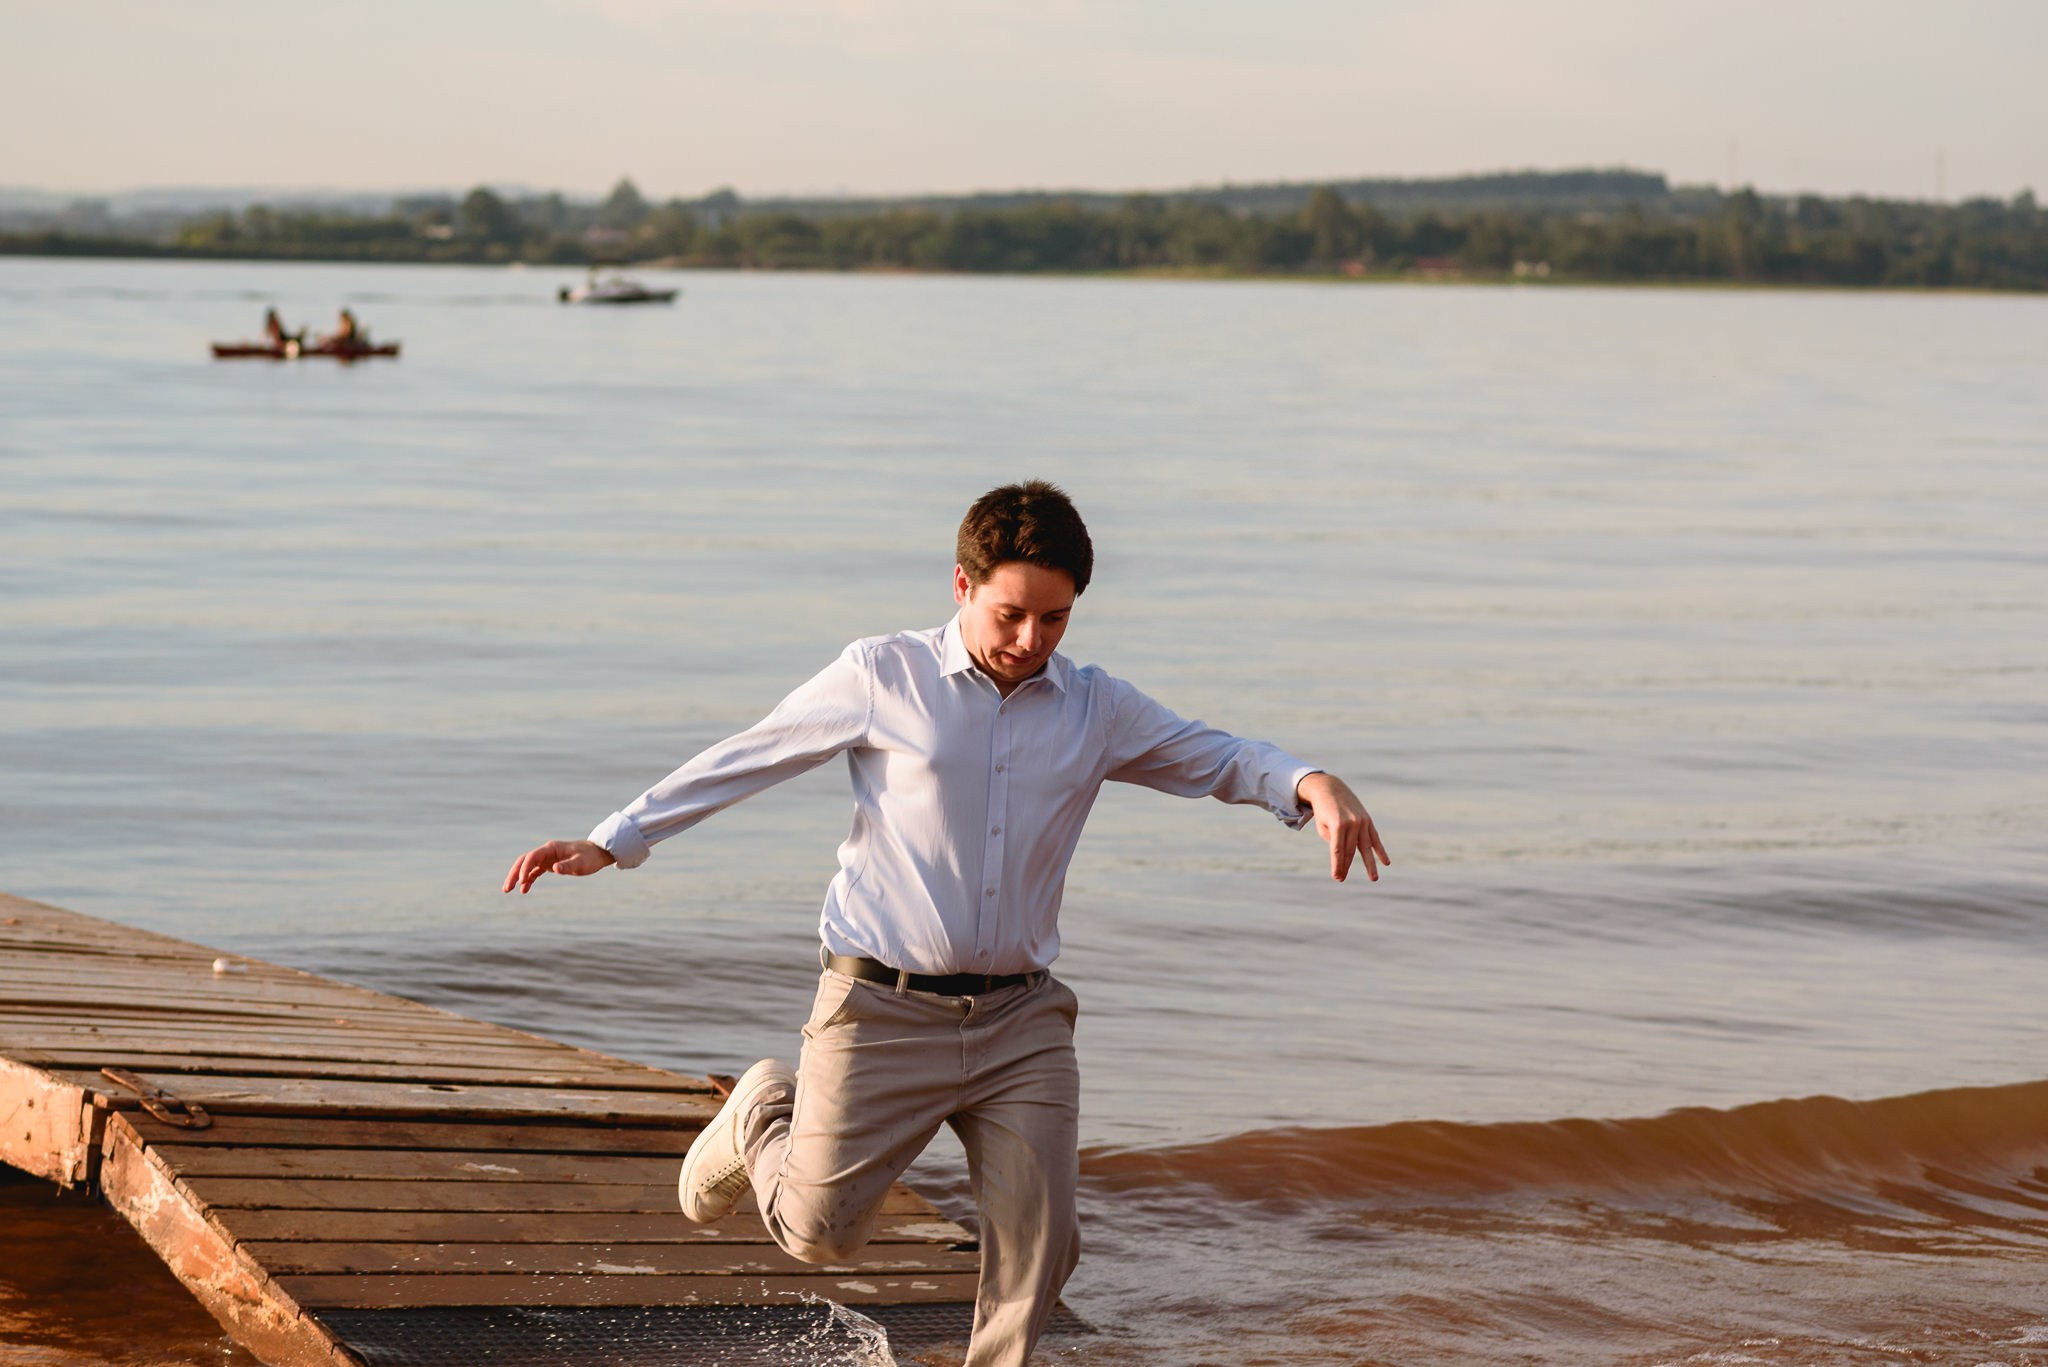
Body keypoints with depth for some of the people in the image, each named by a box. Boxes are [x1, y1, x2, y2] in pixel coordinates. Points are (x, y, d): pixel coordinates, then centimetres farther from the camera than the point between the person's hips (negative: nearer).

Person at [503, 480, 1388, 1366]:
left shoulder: (1097, 710, 7)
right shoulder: (882, 677, -3)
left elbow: (1219, 759, 11)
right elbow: (744, 761, 2)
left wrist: (1313, 785, -11)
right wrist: (611, 843, -1)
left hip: (1021, 1021, 3)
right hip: (882, 1014, -3)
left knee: (1038, 1251, -3)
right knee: (818, 1234, 1)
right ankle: (764, 1117, 32)